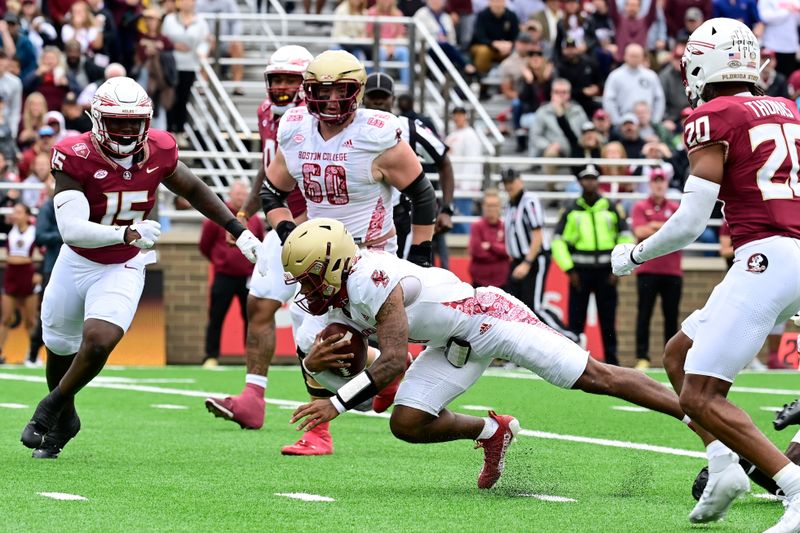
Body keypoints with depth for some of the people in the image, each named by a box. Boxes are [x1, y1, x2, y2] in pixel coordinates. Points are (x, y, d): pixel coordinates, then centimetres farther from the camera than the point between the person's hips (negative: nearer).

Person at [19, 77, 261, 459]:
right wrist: (127, 234, -45)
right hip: (76, 263, 0)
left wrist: (239, 231, 7)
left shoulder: (158, 152, -13)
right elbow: (72, 229, -33)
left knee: (98, 342, -21)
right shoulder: (76, 157, -24)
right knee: (59, 346, 17)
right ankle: (65, 419, 46)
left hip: (123, 270, 0)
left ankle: (49, 414, 3)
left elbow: (194, 190, 8)